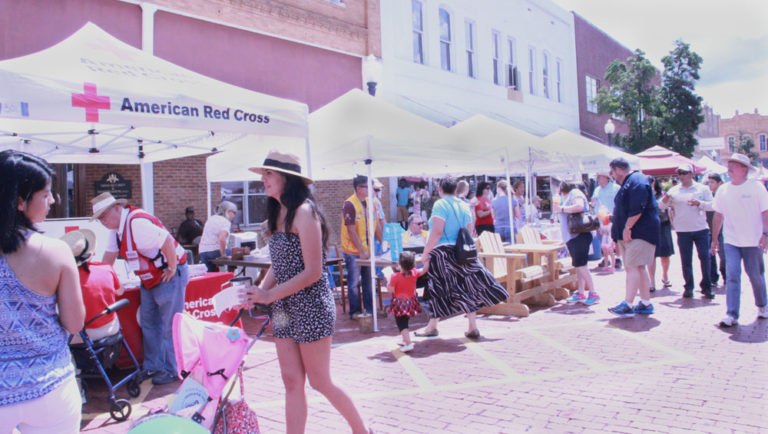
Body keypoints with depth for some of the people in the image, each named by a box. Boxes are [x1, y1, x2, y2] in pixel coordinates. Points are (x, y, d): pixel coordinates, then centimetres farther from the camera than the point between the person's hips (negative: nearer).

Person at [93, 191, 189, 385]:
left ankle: (172, 370, 10)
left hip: (169, 276, -10)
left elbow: (167, 242, -30)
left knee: (170, 326, -2)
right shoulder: (116, 227, 6)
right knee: (149, 324, 16)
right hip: (149, 280, 10)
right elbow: (109, 255, 15)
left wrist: (172, 269, -21)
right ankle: (153, 366, 30)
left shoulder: (137, 222, -26)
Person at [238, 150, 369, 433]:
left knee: (320, 382, 6)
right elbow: (278, 266, 11)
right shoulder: (279, 214, 9)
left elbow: (313, 272, -19)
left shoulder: (303, 212, -16)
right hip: (284, 309, 8)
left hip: (310, 307, -7)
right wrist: (258, 292, -5)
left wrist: (269, 295, -19)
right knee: (292, 382, 9)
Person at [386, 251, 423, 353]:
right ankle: (405, 341, 37)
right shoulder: (414, 273, -7)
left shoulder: (395, 277, -21)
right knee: (405, 322, 25)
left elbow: (391, 290, -17)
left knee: (401, 324, -2)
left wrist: (388, 281, -2)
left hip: (399, 304, -6)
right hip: (411, 301, 6)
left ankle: (408, 344, -14)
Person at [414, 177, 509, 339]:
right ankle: (472, 327, 10)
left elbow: (437, 232, -19)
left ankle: (432, 327, 14)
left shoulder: (440, 205, -10)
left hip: (441, 252, -6)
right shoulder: (464, 206, 9)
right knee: (467, 288, 9)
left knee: (438, 290, 4)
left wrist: (425, 253, -14)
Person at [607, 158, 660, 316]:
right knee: (639, 268, 11)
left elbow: (637, 209, -23)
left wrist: (627, 228, -22)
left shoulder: (637, 181, -13)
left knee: (633, 267, -13)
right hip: (629, 235, 10)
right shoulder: (627, 183, 20)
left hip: (639, 234, -10)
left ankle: (627, 304, -14)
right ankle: (646, 303, 16)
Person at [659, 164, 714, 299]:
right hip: (683, 231, 1)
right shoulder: (674, 190, 6)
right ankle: (688, 287, 14)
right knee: (686, 260, 4)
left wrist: (699, 203, -19)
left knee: (705, 257, -2)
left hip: (701, 229, 0)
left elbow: (711, 205, -1)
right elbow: (662, 206, 0)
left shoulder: (702, 189, 5)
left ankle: (706, 286, 9)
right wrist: (665, 200, -22)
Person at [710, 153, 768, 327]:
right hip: (730, 241, 2)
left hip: (753, 241, -2)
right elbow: (718, 215, 10)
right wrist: (715, 239, 11)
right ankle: (732, 314, -7)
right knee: (732, 276, -7)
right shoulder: (723, 190, 4)